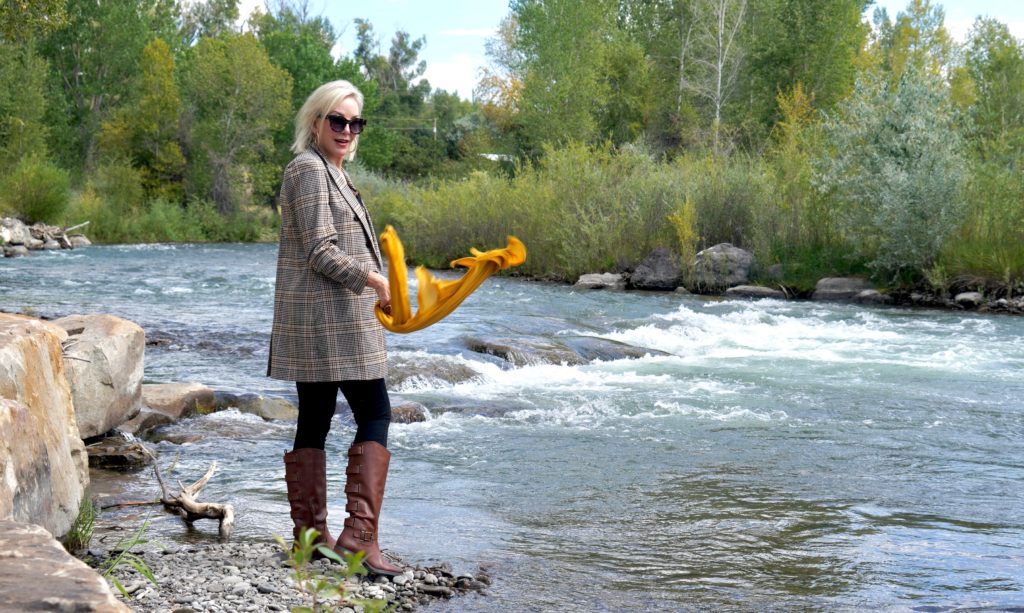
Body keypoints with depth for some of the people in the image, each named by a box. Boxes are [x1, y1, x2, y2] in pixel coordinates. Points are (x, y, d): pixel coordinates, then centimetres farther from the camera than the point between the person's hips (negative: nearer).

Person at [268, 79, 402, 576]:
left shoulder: (330, 172, 20)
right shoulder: (309, 169, -11)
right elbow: (321, 252, -17)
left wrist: (372, 288, 18)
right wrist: (377, 283, -14)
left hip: (318, 323, 10)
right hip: (328, 317, -10)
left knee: (314, 419, 10)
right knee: (374, 415, -9)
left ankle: (310, 534, 16)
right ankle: (359, 533, -13)